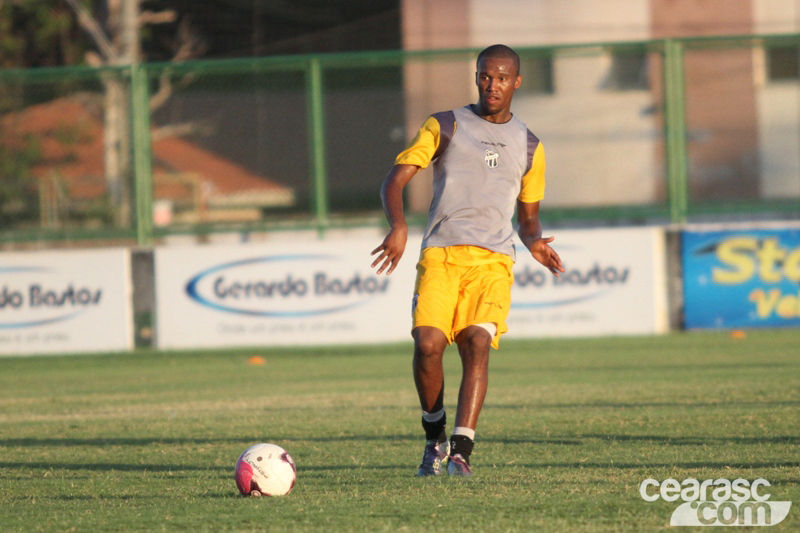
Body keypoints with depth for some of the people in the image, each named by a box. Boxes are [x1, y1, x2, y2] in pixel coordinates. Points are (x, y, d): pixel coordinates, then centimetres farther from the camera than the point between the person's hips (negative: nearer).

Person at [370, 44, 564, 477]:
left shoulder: (529, 147, 19)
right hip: (441, 254, -1)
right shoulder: (445, 127, 12)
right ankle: (434, 438, 7)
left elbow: (528, 216, 26)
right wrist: (398, 226, -15)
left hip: (493, 261, 1)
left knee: (477, 343, -22)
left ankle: (461, 451, -26)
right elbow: (394, 181, 5)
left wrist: (533, 241, 1)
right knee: (427, 344, -18)